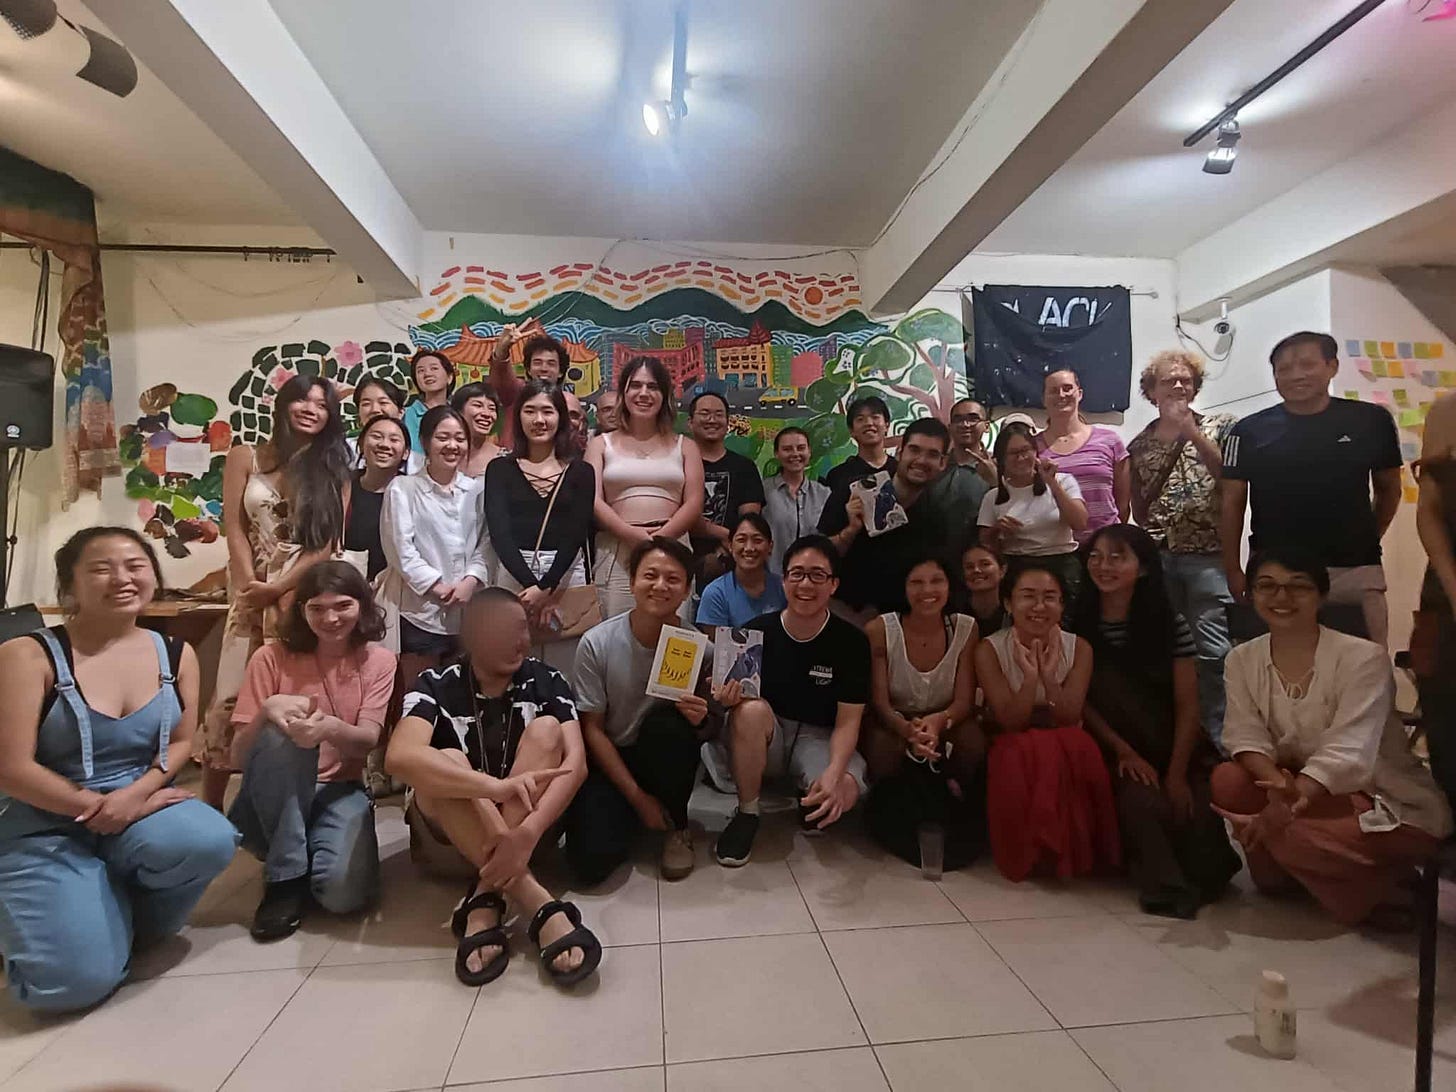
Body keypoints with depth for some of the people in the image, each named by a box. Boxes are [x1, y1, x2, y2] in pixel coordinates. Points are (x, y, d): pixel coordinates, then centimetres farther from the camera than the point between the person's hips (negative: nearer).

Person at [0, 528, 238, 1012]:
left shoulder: (176, 655, -1)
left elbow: (182, 742, 1)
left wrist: (136, 794, -18)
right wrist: (101, 806, -15)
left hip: (141, 805, 3)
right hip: (44, 825, -3)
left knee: (209, 840, -32)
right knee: (74, 980, -20)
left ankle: (134, 913, 4)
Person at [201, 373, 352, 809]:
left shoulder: (333, 471, 7)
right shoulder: (245, 457, 8)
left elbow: (327, 544, -1)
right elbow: (234, 528, 2)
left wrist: (277, 589, -9)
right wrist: (256, 590, -7)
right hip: (252, 594, 1)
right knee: (232, 698, -1)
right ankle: (210, 808, 11)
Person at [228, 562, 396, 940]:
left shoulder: (378, 660, -2)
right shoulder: (273, 658, -6)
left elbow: (368, 740, -15)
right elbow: (238, 756, -9)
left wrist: (332, 728, -39)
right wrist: (266, 710, -31)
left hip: (340, 790, 0)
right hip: (273, 797, 0)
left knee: (345, 892, -28)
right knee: (281, 733, -33)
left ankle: (305, 853, 9)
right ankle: (285, 877, -19)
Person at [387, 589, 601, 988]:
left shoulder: (546, 682, -10)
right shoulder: (436, 685, -15)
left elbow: (575, 762, -22)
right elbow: (400, 757, -34)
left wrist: (527, 831, -40)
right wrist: (496, 786, -49)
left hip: (527, 817, 1)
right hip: (451, 824, -1)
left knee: (545, 730, -24)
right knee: (447, 761, -31)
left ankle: (486, 900, -28)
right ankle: (539, 906, -36)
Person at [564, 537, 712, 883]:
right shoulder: (597, 643, -16)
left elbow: (707, 728, -2)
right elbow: (592, 728, -9)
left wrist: (701, 719, -28)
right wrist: (637, 797, -13)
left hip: (666, 760, 1)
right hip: (610, 761, -1)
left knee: (668, 723, -33)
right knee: (591, 860, -22)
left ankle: (676, 826, -7)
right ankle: (635, 815, 13)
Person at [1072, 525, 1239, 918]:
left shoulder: (1170, 624, -2)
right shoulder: (1078, 623, -4)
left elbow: (1188, 706, -5)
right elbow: (1082, 702, -4)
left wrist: (1177, 774, -14)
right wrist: (1124, 751, -14)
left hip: (1176, 749, 1)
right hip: (1114, 751, -1)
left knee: (1197, 810, -24)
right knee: (1143, 803, -30)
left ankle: (1202, 879, 8)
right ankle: (1167, 887, -6)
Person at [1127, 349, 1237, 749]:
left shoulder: (1218, 426, 8)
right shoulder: (1140, 444, 15)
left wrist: (1193, 432, -9)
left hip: (1208, 554, -2)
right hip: (1157, 556, 3)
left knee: (1212, 652, -7)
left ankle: (1215, 739, 4)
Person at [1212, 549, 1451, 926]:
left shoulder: (1364, 658, -20)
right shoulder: (1242, 660, -3)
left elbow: (1347, 752, -29)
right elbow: (1245, 735, -12)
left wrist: (1287, 807, -40)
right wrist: (1278, 784, -33)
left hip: (1389, 802, -5)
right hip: (1301, 788, 5)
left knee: (1293, 833, -32)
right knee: (1227, 780, -23)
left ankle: (1387, 888, 0)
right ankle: (1281, 871, 4)